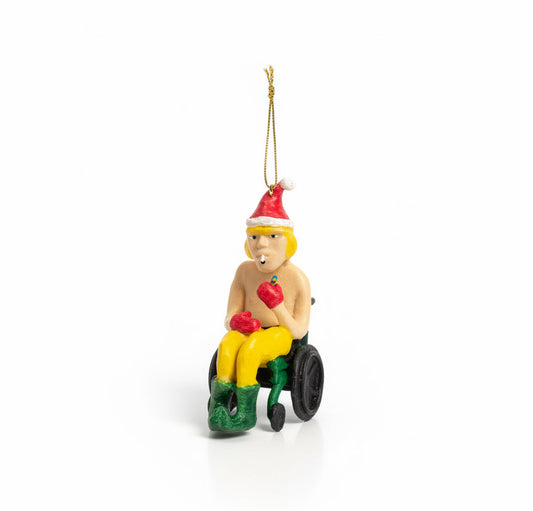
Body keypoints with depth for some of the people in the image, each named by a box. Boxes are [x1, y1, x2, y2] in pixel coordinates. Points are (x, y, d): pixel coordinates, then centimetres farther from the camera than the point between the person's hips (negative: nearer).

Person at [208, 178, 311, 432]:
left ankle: (245, 411, -33)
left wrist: (277, 306, -24)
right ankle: (218, 407, -31)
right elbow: (230, 319, 7)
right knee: (228, 344, -33)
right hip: (249, 333, 3)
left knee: (249, 347, -36)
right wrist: (236, 322, -20)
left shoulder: (297, 279, -5)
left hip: (280, 336, -3)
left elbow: (299, 332, -7)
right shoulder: (245, 271, 6)